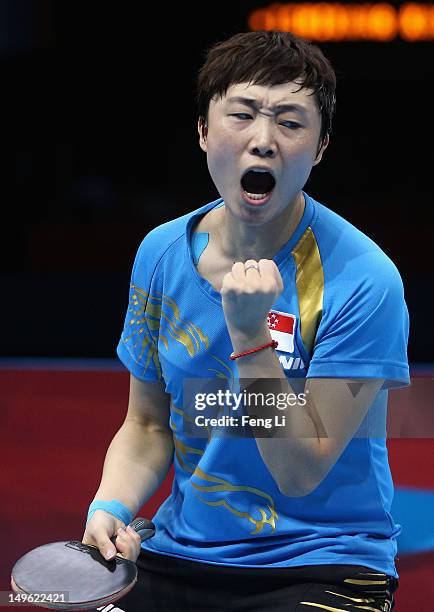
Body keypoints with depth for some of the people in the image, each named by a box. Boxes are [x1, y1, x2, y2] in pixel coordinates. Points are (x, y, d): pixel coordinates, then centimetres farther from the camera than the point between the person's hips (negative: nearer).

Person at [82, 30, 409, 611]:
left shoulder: (363, 279, -16)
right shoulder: (161, 254, 0)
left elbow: (302, 472, -16)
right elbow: (148, 426, 10)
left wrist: (249, 333, -26)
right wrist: (111, 506, -9)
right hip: (178, 557, 4)